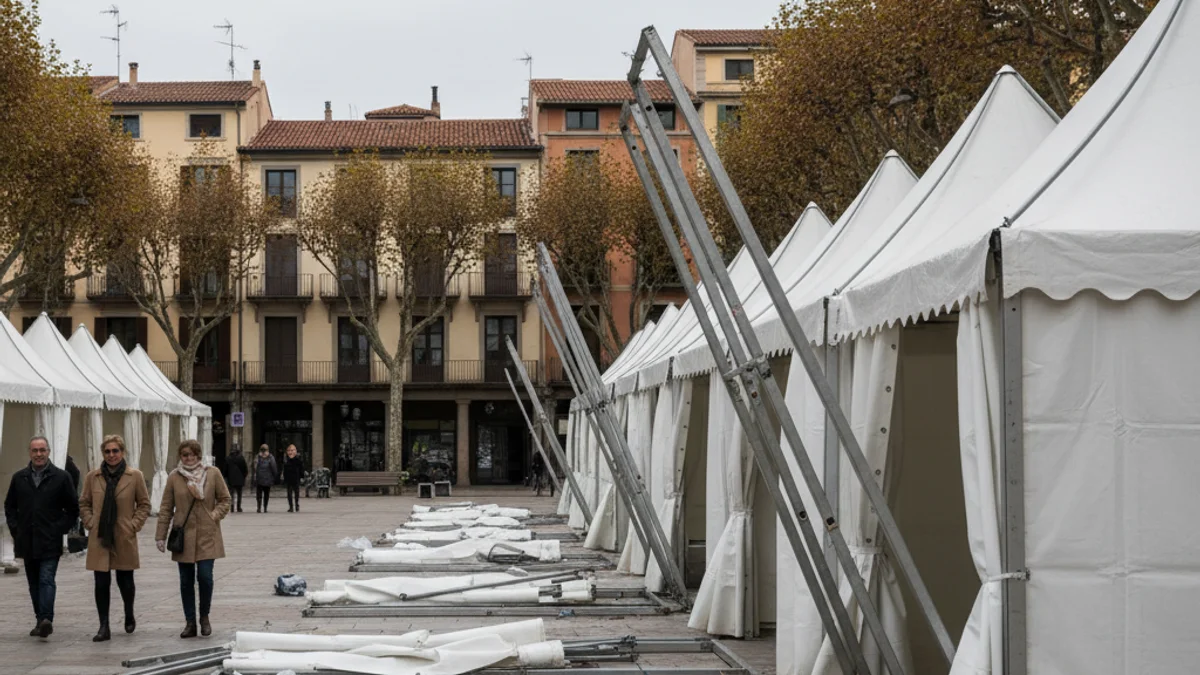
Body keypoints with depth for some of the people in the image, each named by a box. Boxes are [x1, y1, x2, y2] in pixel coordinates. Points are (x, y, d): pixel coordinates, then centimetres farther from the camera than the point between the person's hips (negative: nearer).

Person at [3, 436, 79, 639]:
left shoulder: (61, 477, 0)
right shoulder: (19, 478, 9)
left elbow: (73, 509, 5)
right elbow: (9, 506, 17)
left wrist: (60, 529, -4)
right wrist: (15, 529, 5)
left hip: (50, 543, -4)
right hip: (27, 543, 4)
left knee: (46, 580, -14)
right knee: (34, 583, 8)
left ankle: (46, 619, -24)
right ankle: (41, 621, 15)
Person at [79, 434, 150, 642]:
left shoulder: (135, 476, -2)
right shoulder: (92, 477, 3)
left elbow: (144, 504, 5)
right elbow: (84, 504, 12)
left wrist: (134, 525, -5)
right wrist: (90, 524, -1)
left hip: (124, 539, -1)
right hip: (99, 538, 1)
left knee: (125, 580, 10)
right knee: (101, 583, -2)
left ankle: (129, 616, 36)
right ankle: (104, 628, 3)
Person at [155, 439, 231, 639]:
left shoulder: (213, 473, 1)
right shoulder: (174, 477, 2)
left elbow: (225, 499, 9)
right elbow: (166, 509, 5)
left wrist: (215, 516, -7)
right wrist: (160, 536, 3)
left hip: (207, 535, -1)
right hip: (183, 535, 1)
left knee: (205, 576, -8)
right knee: (186, 581, 5)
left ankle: (204, 617, 13)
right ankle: (190, 623, 13)